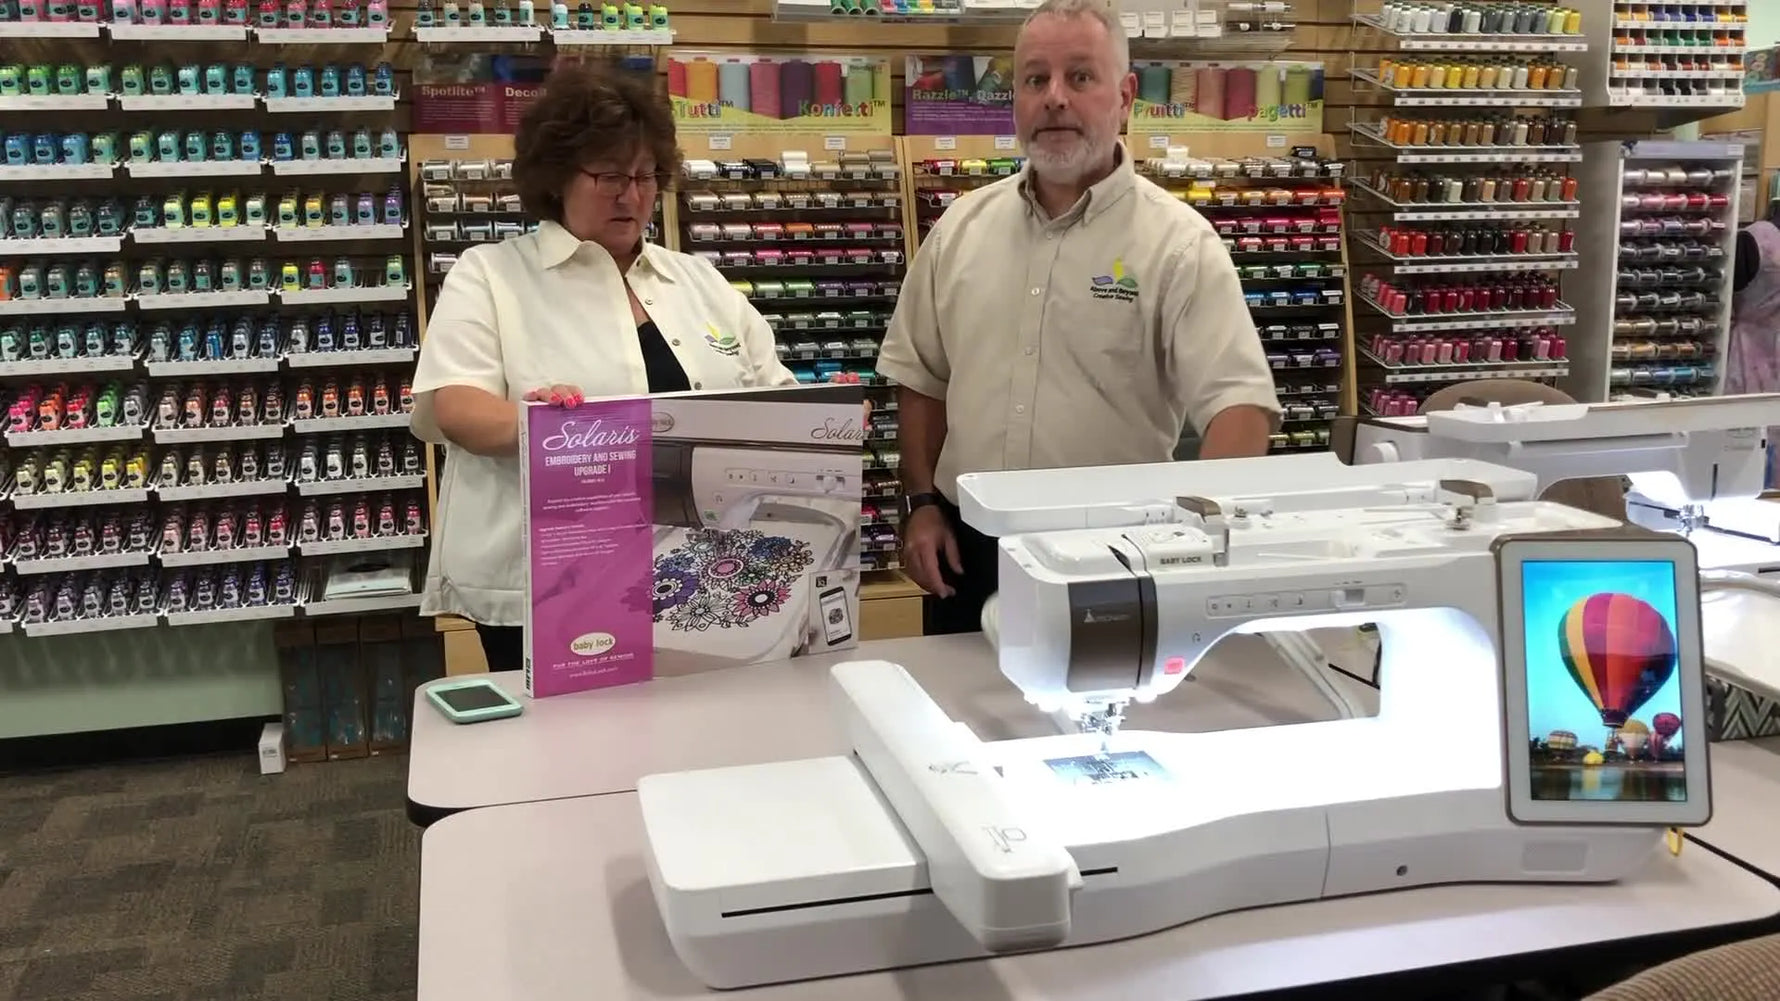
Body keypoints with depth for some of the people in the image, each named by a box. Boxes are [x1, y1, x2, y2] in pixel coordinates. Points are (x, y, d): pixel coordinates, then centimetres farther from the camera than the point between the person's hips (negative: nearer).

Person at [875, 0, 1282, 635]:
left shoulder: (1178, 242, -10)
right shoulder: (961, 226, 4)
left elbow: (1239, 400, -18)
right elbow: (921, 375, 12)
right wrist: (921, 503, 3)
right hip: (968, 547, 4)